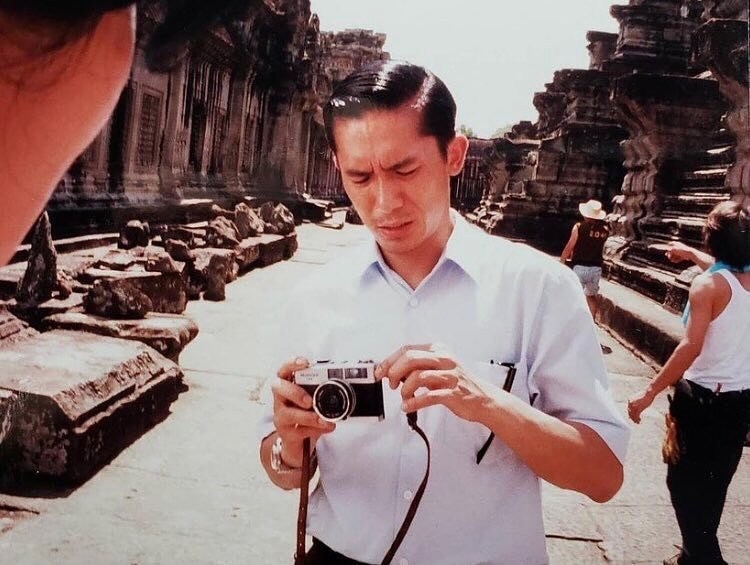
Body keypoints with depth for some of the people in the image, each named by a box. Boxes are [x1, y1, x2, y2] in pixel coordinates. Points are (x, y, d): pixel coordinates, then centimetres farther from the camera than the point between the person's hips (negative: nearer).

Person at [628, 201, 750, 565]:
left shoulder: (707, 285, -18)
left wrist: (650, 392, -23)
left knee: (686, 477, 6)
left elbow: (691, 347, -25)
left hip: (704, 395, -7)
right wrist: (691, 253, 40)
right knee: (716, 478, 19)